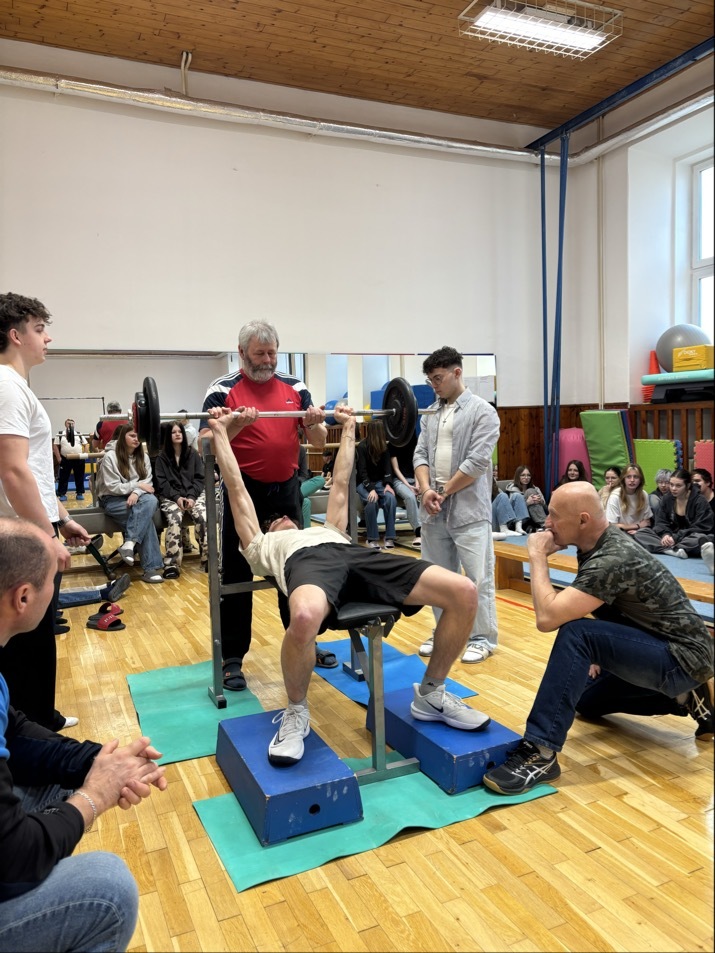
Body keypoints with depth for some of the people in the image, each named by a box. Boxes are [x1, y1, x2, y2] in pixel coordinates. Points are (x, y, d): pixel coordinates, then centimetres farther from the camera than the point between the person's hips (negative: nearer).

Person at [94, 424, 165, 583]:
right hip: (112, 500, -5)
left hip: (135, 497, 5)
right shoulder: (110, 457, -9)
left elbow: (147, 482, 0)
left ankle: (129, 543, -35)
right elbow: (112, 487, -14)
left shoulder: (143, 456, 8)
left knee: (151, 501, -31)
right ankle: (150, 567, -29)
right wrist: (137, 485, -15)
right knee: (146, 516, -29)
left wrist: (136, 492, -21)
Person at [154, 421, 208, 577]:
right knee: (175, 519, -34)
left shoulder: (193, 454, 13)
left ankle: (207, 559, -20)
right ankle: (172, 565, -35)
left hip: (193, 494, 1)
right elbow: (161, 483, 1)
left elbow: (200, 478, 5)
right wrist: (177, 497, -15)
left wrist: (191, 497, -12)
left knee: (203, 517, -30)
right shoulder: (161, 458, 10)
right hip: (171, 497, -1)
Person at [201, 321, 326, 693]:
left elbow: (319, 442, 6)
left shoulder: (294, 388, 7)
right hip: (245, 493, -4)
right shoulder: (224, 389, -4)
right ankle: (232, 658, 15)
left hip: (287, 492, 4)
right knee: (237, 577, 4)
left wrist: (315, 424, -15)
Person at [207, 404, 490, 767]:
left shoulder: (329, 529, 47)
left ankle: (431, 695, 5)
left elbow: (340, 485, 53)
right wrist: (220, 432, 44)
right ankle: (296, 714, -12)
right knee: (305, 616, -44)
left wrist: (348, 428, 59)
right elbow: (237, 490, 39)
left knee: (464, 592, -17)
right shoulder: (262, 545, 39)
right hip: (306, 559, -4)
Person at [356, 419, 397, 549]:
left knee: (391, 498, -28)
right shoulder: (362, 447, -11)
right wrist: (371, 489, -29)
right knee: (372, 501, -35)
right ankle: (372, 538, -21)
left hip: (379, 482, 4)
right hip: (363, 483, -4)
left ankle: (390, 537, -22)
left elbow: (387, 467, -2)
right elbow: (362, 471, -17)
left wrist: (388, 484, -20)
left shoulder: (384, 447, 5)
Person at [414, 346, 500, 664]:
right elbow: (421, 454, 9)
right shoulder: (431, 414, 13)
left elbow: (476, 462, -13)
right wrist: (426, 490, -8)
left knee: (477, 577, -1)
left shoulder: (482, 411, -6)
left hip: (468, 510, -6)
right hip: (432, 511, 6)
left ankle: (482, 638, 12)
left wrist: (444, 492, -9)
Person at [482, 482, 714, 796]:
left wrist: (537, 556, -23)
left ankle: (539, 753, -28)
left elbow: (548, 617, -34)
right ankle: (683, 697, 19)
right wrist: (598, 657, 3)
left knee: (577, 634, -31)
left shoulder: (613, 558, -28)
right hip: (657, 649, 10)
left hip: (682, 657, -10)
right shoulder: (596, 544, 1)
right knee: (586, 701, 22)